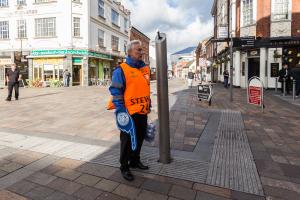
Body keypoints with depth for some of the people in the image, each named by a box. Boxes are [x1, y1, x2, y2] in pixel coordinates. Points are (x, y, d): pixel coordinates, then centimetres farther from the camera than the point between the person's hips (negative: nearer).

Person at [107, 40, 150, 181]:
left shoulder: (145, 69, 11)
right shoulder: (121, 70, -11)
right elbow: (115, 91, -13)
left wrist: (149, 106, 17)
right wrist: (121, 110, -17)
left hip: (143, 113, 7)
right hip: (129, 113, -7)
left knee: (140, 138, 19)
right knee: (127, 141, 7)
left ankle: (135, 161, 40)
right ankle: (124, 167, 25)